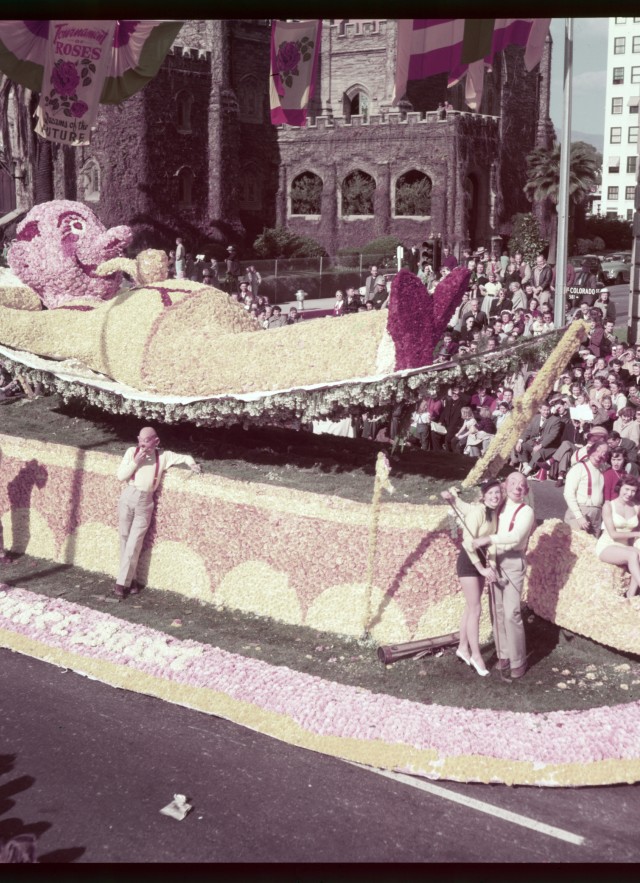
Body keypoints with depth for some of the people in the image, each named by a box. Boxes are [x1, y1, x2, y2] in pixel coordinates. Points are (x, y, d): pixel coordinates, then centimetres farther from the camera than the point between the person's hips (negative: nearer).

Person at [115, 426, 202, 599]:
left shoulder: (163, 456, 2)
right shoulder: (132, 452, 1)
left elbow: (184, 456, 13)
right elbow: (120, 476, -2)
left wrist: (191, 462, -8)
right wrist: (135, 462, -13)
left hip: (145, 502, 0)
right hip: (128, 497, 1)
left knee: (134, 544, -2)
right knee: (125, 540, 6)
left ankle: (122, 582, 3)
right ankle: (129, 579, 18)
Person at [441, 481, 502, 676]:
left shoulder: (494, 511, -1)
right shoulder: (477, 510, -22)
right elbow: (468, 542, -22)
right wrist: (481, 568, -21)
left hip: (481, 561, 7)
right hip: (468, 562, -7)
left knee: (471, 607, 16)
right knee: (476, 609, -3)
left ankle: (463, 648, 30)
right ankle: (476, 655, 8)